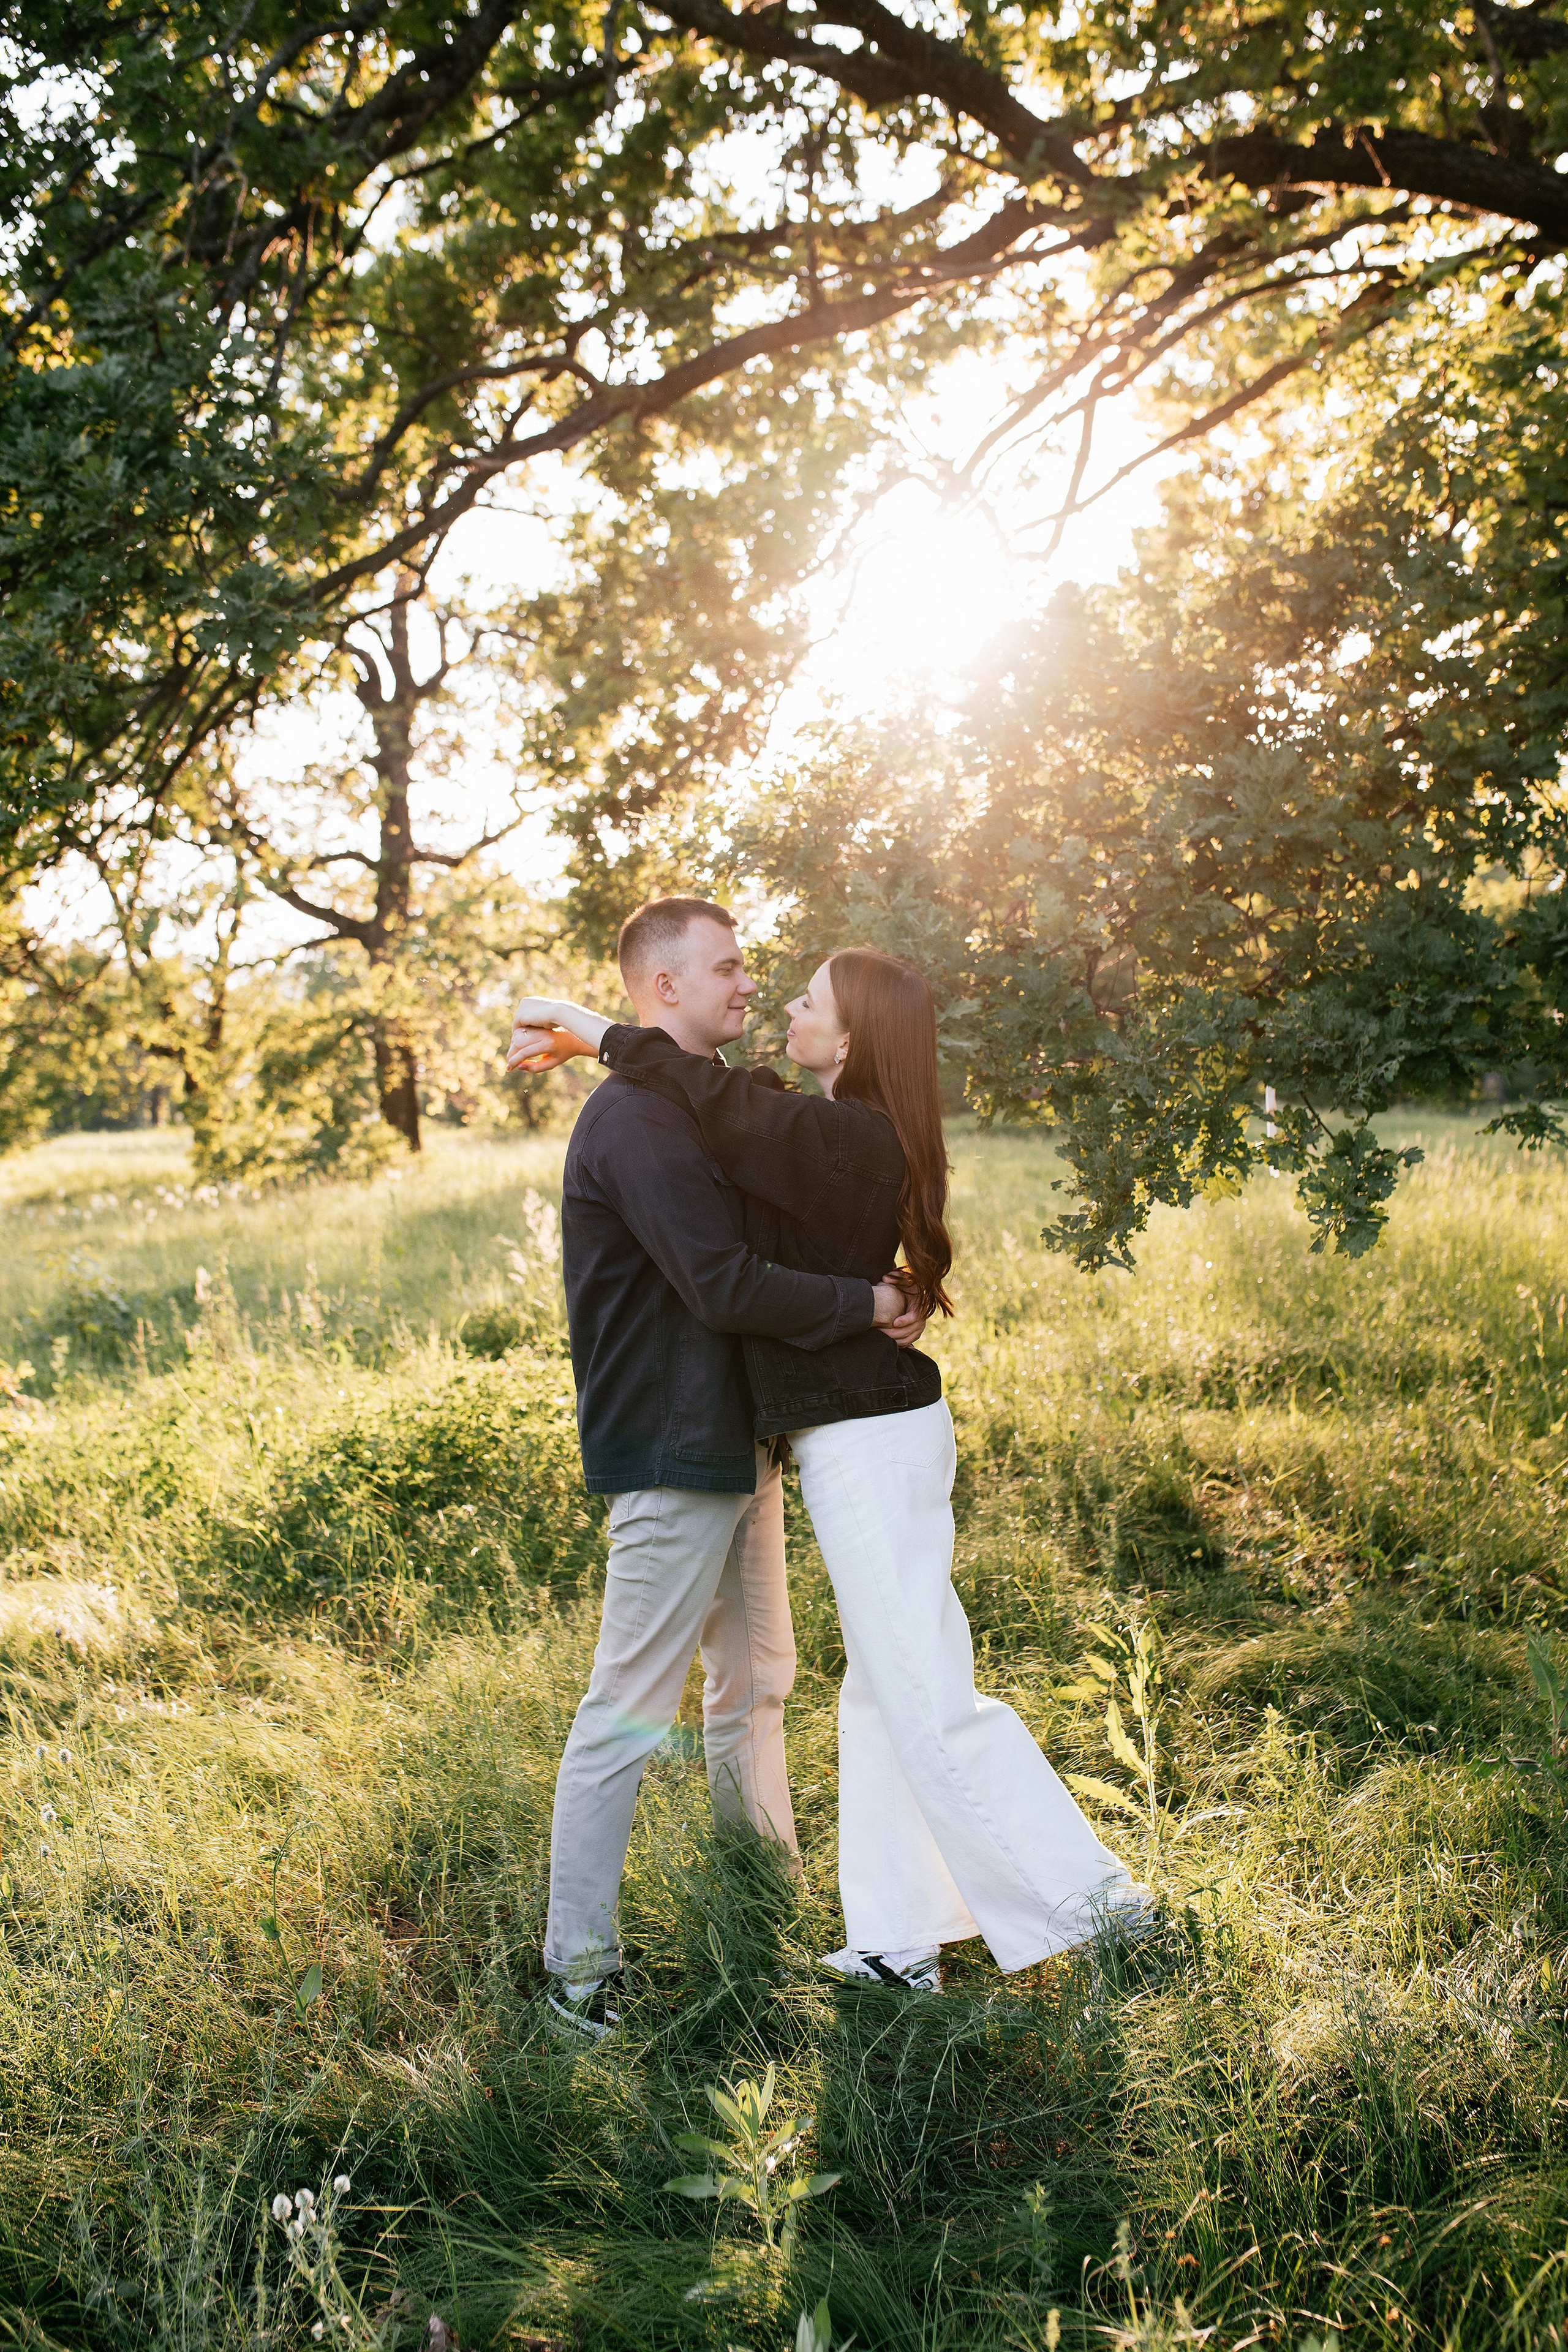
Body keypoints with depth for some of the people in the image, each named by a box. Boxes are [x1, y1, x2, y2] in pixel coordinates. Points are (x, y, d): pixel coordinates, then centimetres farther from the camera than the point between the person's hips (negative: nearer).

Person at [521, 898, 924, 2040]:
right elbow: (725, 1287, -25)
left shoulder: (706, 1101, 16)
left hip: (737, 1440, 11)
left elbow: (758, 1249, 20)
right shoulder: (636, 1121, -19)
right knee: (630, 1709, -2)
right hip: (672, 1454, -11)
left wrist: (876, 1292, 6)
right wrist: (861, 1304, -14)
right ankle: (578, 1964, 9)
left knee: (757, 1678, 20)